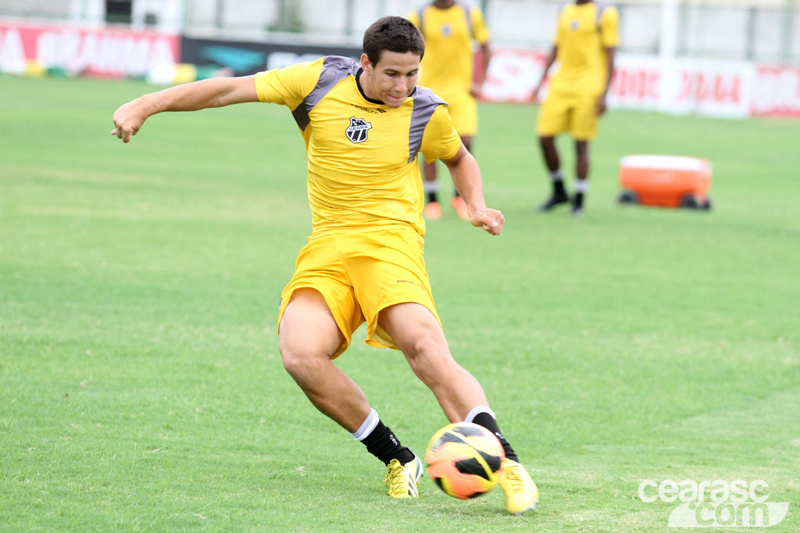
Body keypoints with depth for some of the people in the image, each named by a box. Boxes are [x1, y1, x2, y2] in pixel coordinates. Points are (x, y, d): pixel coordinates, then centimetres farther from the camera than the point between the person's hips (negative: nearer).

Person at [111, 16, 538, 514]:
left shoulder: (427, 113, 2)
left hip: (391, 242, -2)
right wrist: (146, 105, 0)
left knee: (425, 346, -30)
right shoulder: (322, 81, 1)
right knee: (301, 355, -24)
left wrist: (477, 205, 5)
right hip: (327, 247, 2)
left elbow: (460, 158, 25)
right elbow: (231, 89, 4)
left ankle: (506, 463, -31)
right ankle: (397, 459, -9)